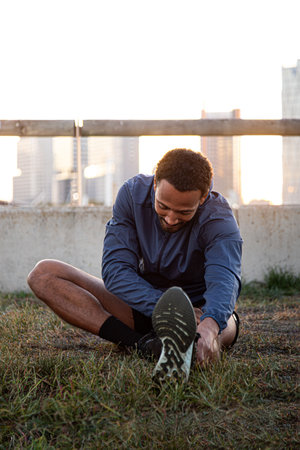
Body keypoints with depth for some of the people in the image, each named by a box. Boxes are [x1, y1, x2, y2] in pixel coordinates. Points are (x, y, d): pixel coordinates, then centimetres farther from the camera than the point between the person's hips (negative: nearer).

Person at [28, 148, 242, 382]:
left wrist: (210, 324, -62)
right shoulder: (134, 193, -13)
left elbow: (224, 280, -39)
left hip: (199, 308, -2)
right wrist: (164, 306, -35)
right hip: (141, 306, 3)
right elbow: (116, 269, -18)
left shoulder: (219, 219, -20)